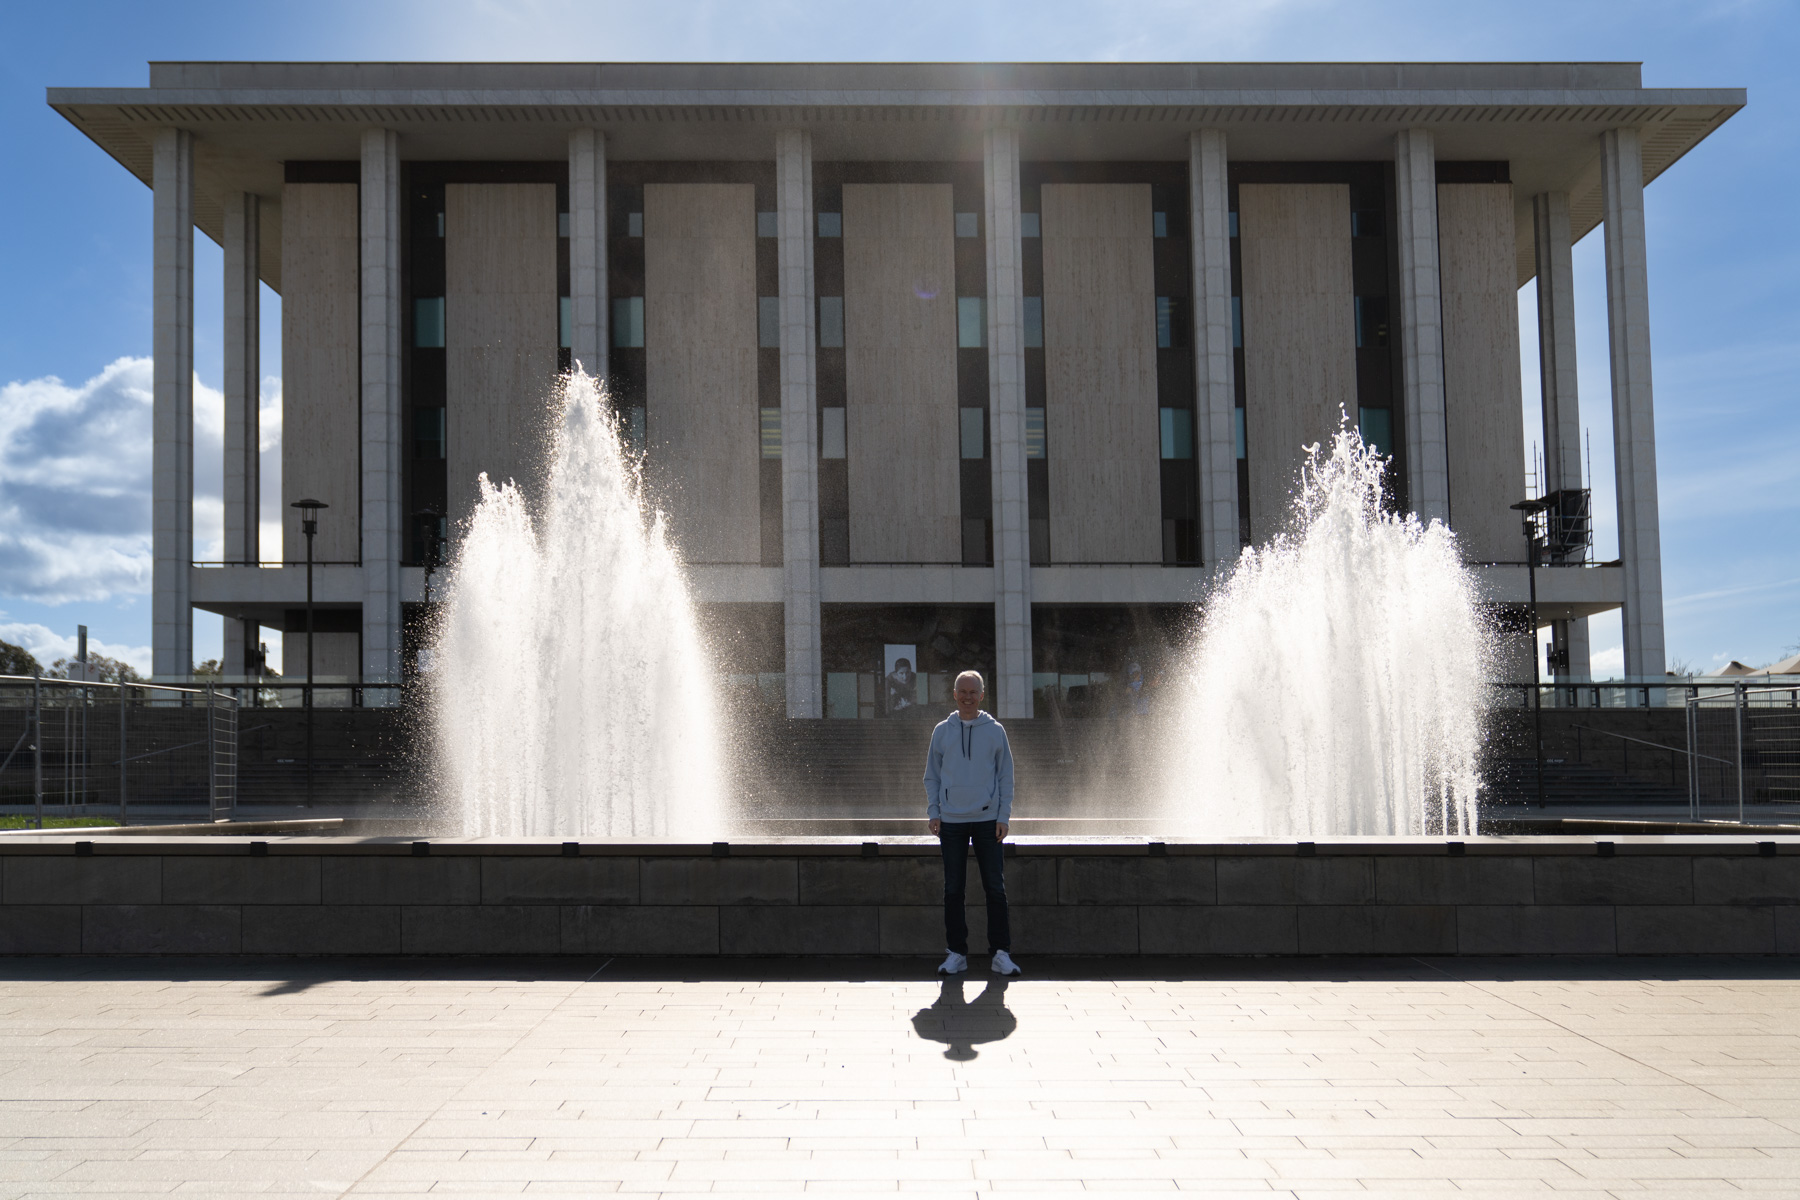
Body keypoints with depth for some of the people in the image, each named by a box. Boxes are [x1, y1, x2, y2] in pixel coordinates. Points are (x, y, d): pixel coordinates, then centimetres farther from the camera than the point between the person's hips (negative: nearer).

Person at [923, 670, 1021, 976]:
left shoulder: (995, 730, 4)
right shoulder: (942, 731, 7)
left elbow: (1006, 776, 6)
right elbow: (932, 776, 11)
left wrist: (1003, 816, -2)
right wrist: (933, 813, 1)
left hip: (987, 819, -1)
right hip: (951, 821, 1)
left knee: (995, 887, -1)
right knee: (953, 889, 4)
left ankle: (1001, 953, 4)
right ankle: (956, 953, 11)